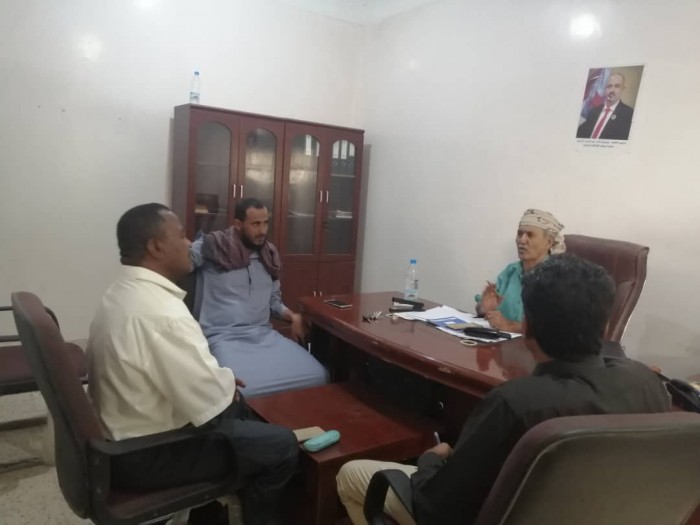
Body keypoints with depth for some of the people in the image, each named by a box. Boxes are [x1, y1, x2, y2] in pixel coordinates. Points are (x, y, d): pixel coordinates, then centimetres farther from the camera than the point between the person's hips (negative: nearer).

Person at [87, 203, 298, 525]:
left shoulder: (123, 291, 2)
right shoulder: (161, 312, -31)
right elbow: (209, 405, -28)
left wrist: (218, 378, 5)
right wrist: (226, 381, -7)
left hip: (120, 431, 10)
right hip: (143, 455, -10)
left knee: (237, 403, 25)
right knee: (281, 446, -4)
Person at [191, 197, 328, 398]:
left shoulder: (269, 255, 15)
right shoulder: (212, 247, 0)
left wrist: (292, 315, 5)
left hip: (265, 334, 5)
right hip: (224, 337, -4)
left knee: (316, 376, -16)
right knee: (242, 390, -34)